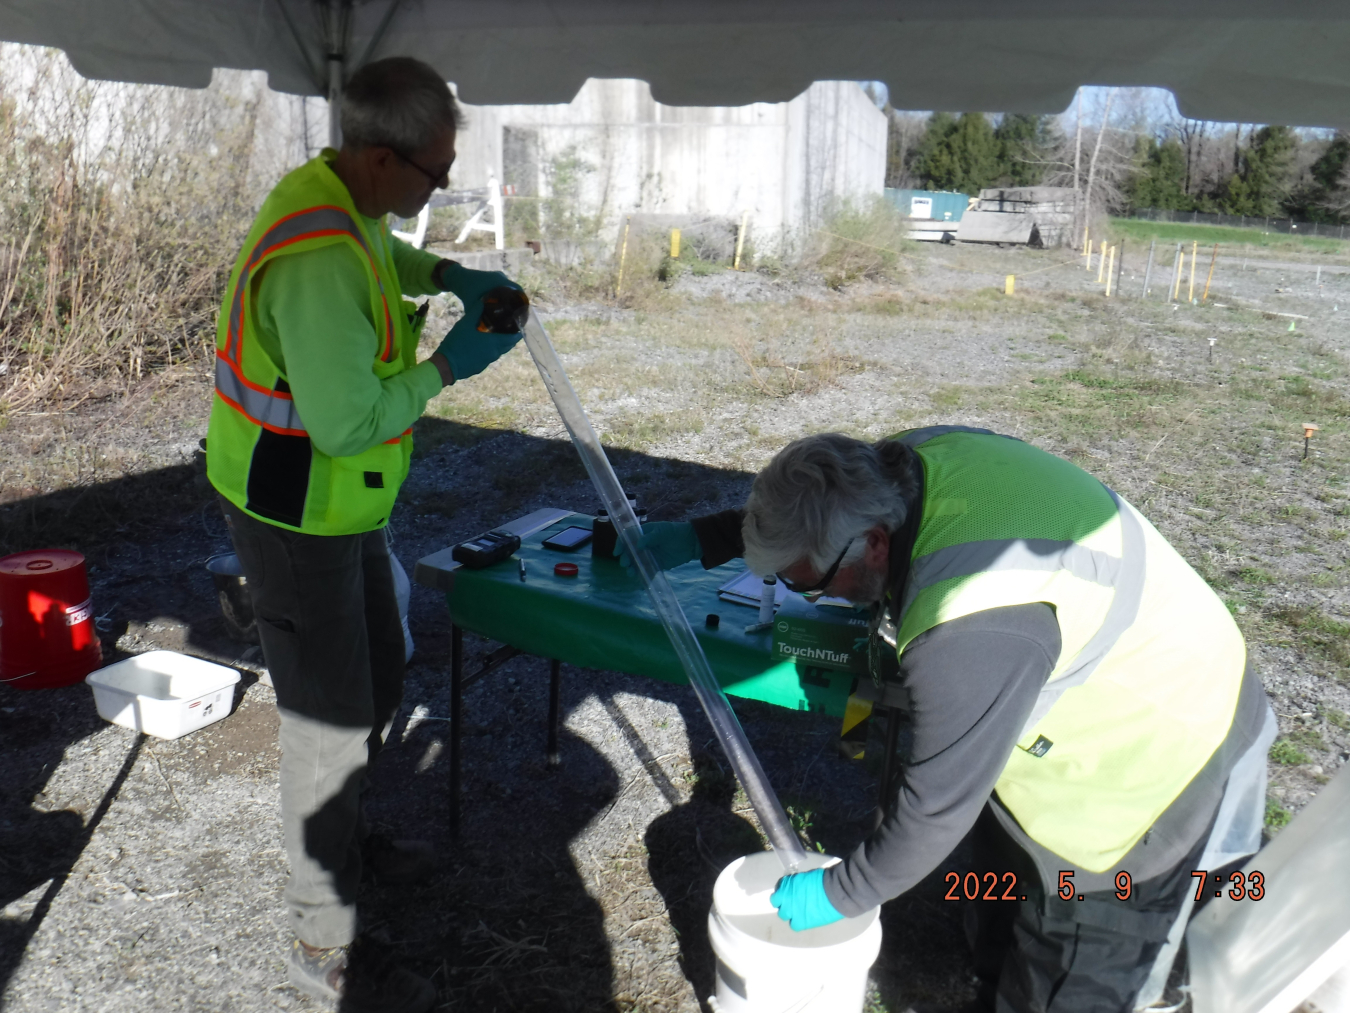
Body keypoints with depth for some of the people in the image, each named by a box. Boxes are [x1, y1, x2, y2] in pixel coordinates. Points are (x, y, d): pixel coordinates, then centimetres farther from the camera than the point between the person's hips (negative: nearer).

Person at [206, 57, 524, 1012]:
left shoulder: (344, 197, 1)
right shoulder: (320, 261, -31)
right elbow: (346, 424, -31)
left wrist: (446, 274, 8)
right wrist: (449, 366, -19)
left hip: (343, 503, 10)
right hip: (296, 517, -10)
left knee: (380, 679, 23)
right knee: (332, 721, 1)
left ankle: (345, 837, 47)